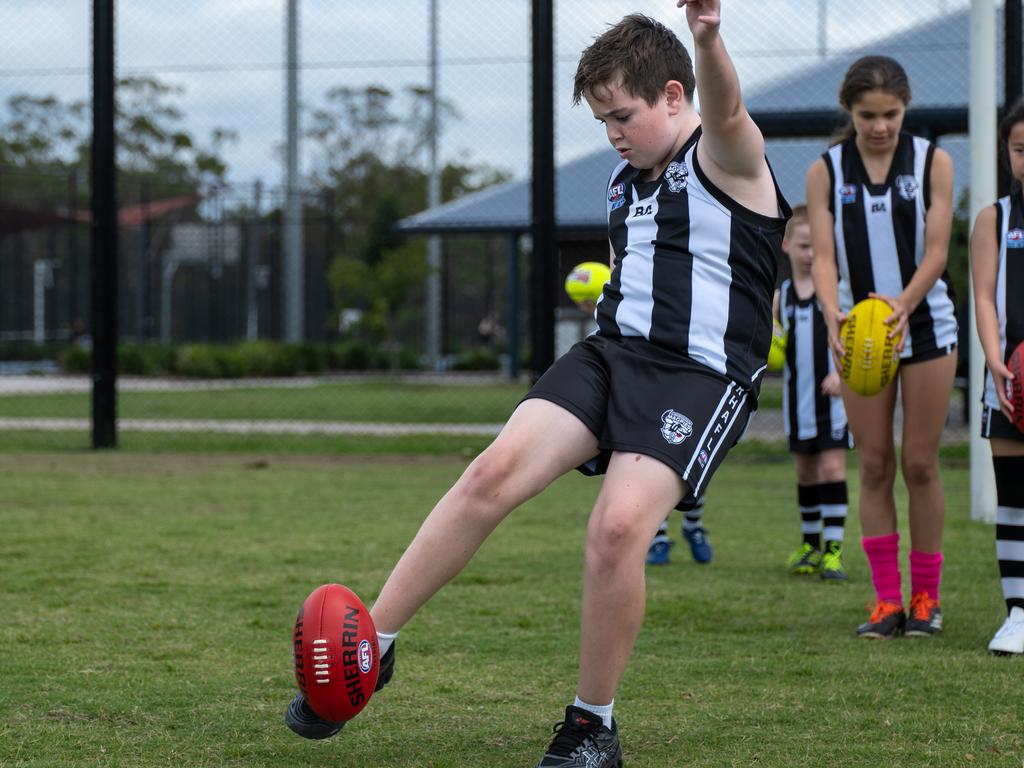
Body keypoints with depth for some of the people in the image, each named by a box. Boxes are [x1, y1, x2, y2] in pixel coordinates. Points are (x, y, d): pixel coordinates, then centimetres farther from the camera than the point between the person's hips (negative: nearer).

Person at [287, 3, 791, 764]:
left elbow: (726, 108, -31)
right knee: (495, 470, -16)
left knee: (618, 527, -24)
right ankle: (371, 645, -12)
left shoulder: (725, 159, -6)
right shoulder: (625, 181, 19)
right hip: (612, 351, 7)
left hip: (699, 374, -7)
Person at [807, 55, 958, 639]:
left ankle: (927, 595, 10)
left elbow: (936, 250, -9)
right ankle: (886, 597, 6)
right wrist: (832, 312, -28)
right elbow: (824, 256, -8)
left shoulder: (933, 162, -2)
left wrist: (905, 302, -28)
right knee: (874, 464, 1)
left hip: (925, 324, -1)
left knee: (920, 463, 0)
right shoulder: (826, 172, -1)